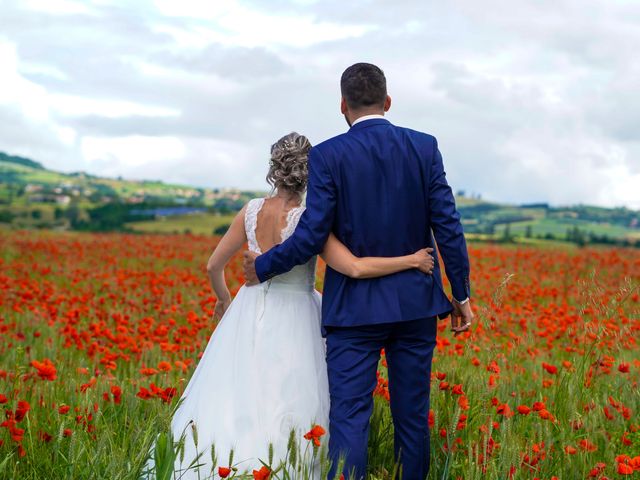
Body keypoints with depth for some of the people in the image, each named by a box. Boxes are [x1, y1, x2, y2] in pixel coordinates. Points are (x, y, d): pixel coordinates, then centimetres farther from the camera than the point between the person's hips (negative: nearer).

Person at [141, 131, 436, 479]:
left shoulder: (251, 211, -5)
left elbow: (213, 266, 4)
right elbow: (356, 269, -28)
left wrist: (224, 300, 24)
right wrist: (412, 260, -19)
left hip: (251, 316, 4)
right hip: (293, 321, -4)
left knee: (240, 398, 16)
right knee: (287, 406, 7)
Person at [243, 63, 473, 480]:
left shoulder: (328, 156, -8)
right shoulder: (425, 147, 1)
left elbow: (312, 236, -11)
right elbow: (448, 226, -2)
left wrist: (263, 267, 5)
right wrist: (462, 294, 6)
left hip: (355, 307, -3)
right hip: (416, 303, 3)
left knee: (349, 418, -1)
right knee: (413, 415, 12)